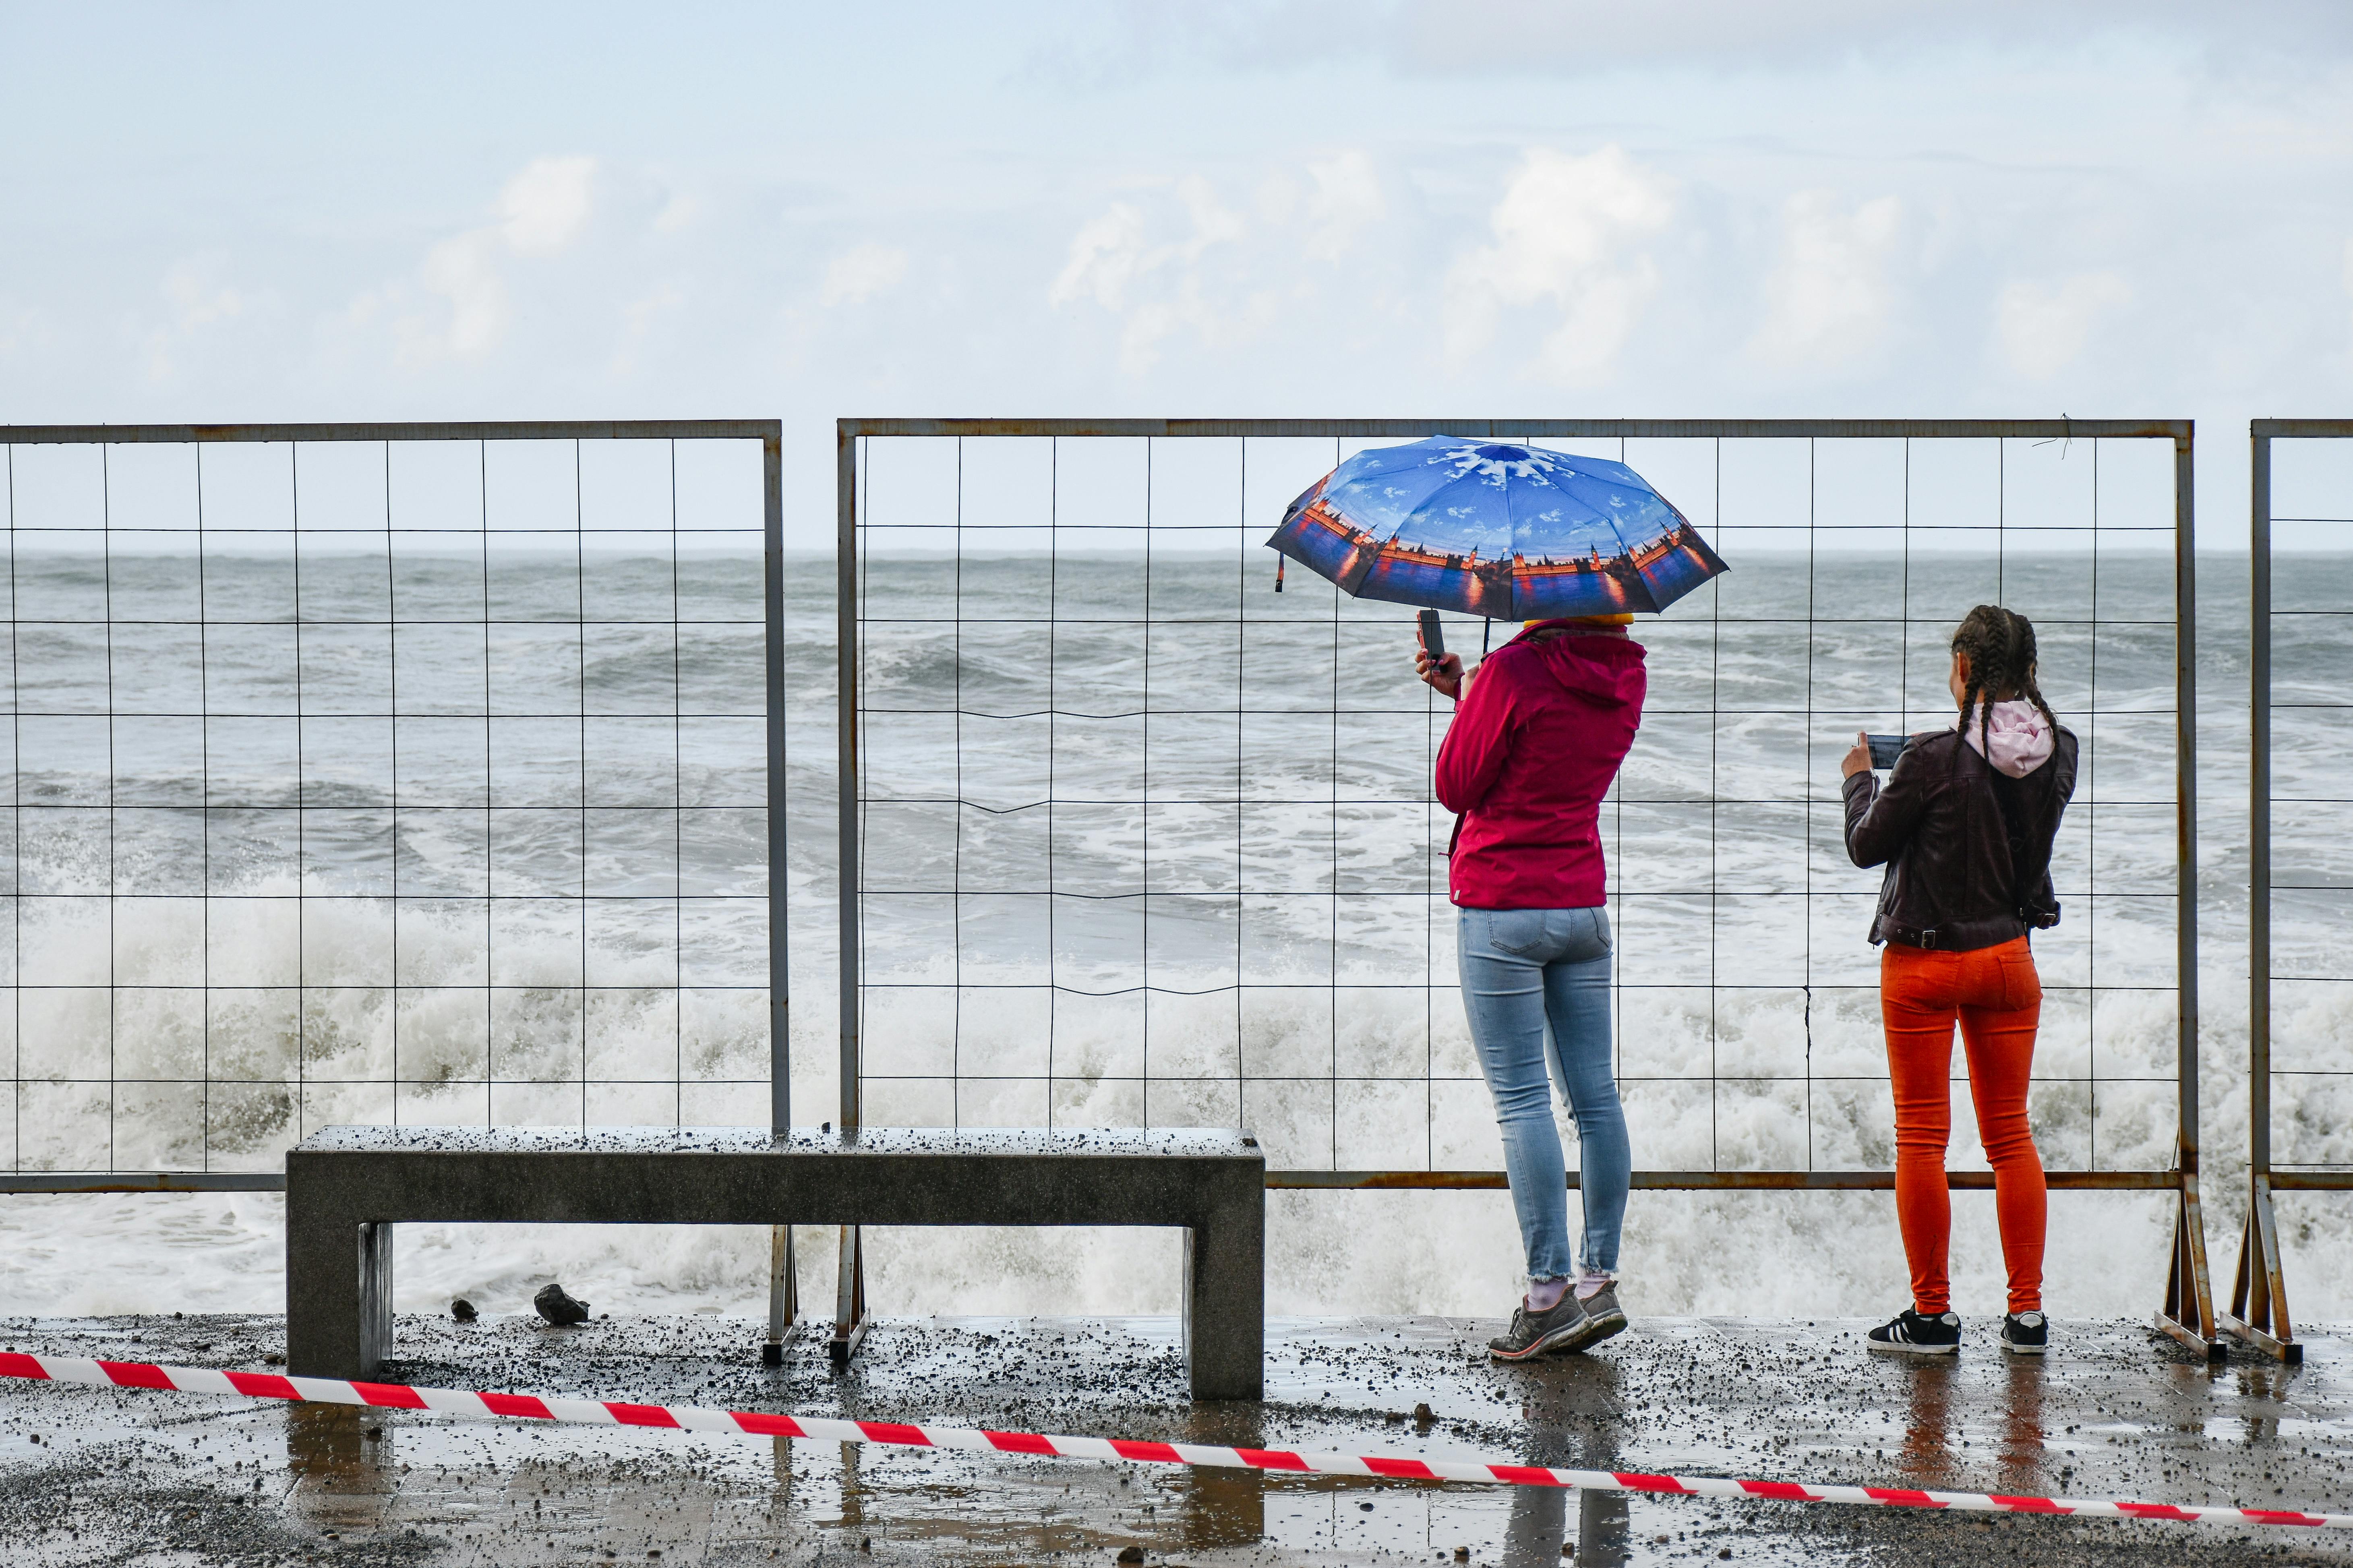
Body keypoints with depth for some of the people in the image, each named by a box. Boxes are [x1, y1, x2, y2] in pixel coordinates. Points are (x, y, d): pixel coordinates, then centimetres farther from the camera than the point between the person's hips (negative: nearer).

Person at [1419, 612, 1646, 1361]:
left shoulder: (1514, 672, -16)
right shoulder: (1625, 676, 6)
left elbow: (1457, 787, -6)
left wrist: (1464, 699, 8)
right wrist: (1468, 690, 14)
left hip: (1501, 908, -6)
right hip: (1584, 906, 7)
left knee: (1521, 1100, -5)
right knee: (1594, 1094, 8)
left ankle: (1550, 1292, -8)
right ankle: (1600, 1278, 9)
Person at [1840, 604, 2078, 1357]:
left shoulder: (1934, 759, -18)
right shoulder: (2056, 754, -3)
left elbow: (1867, 846, -7)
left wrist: (1860, 780, 13)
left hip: (1923, 962, -5)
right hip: (2008, 956, 5)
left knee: (1921, 1136, 4)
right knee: (2010, 1134, 12)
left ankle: (1932, 1314, 6)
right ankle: (2027, 1314, 10)